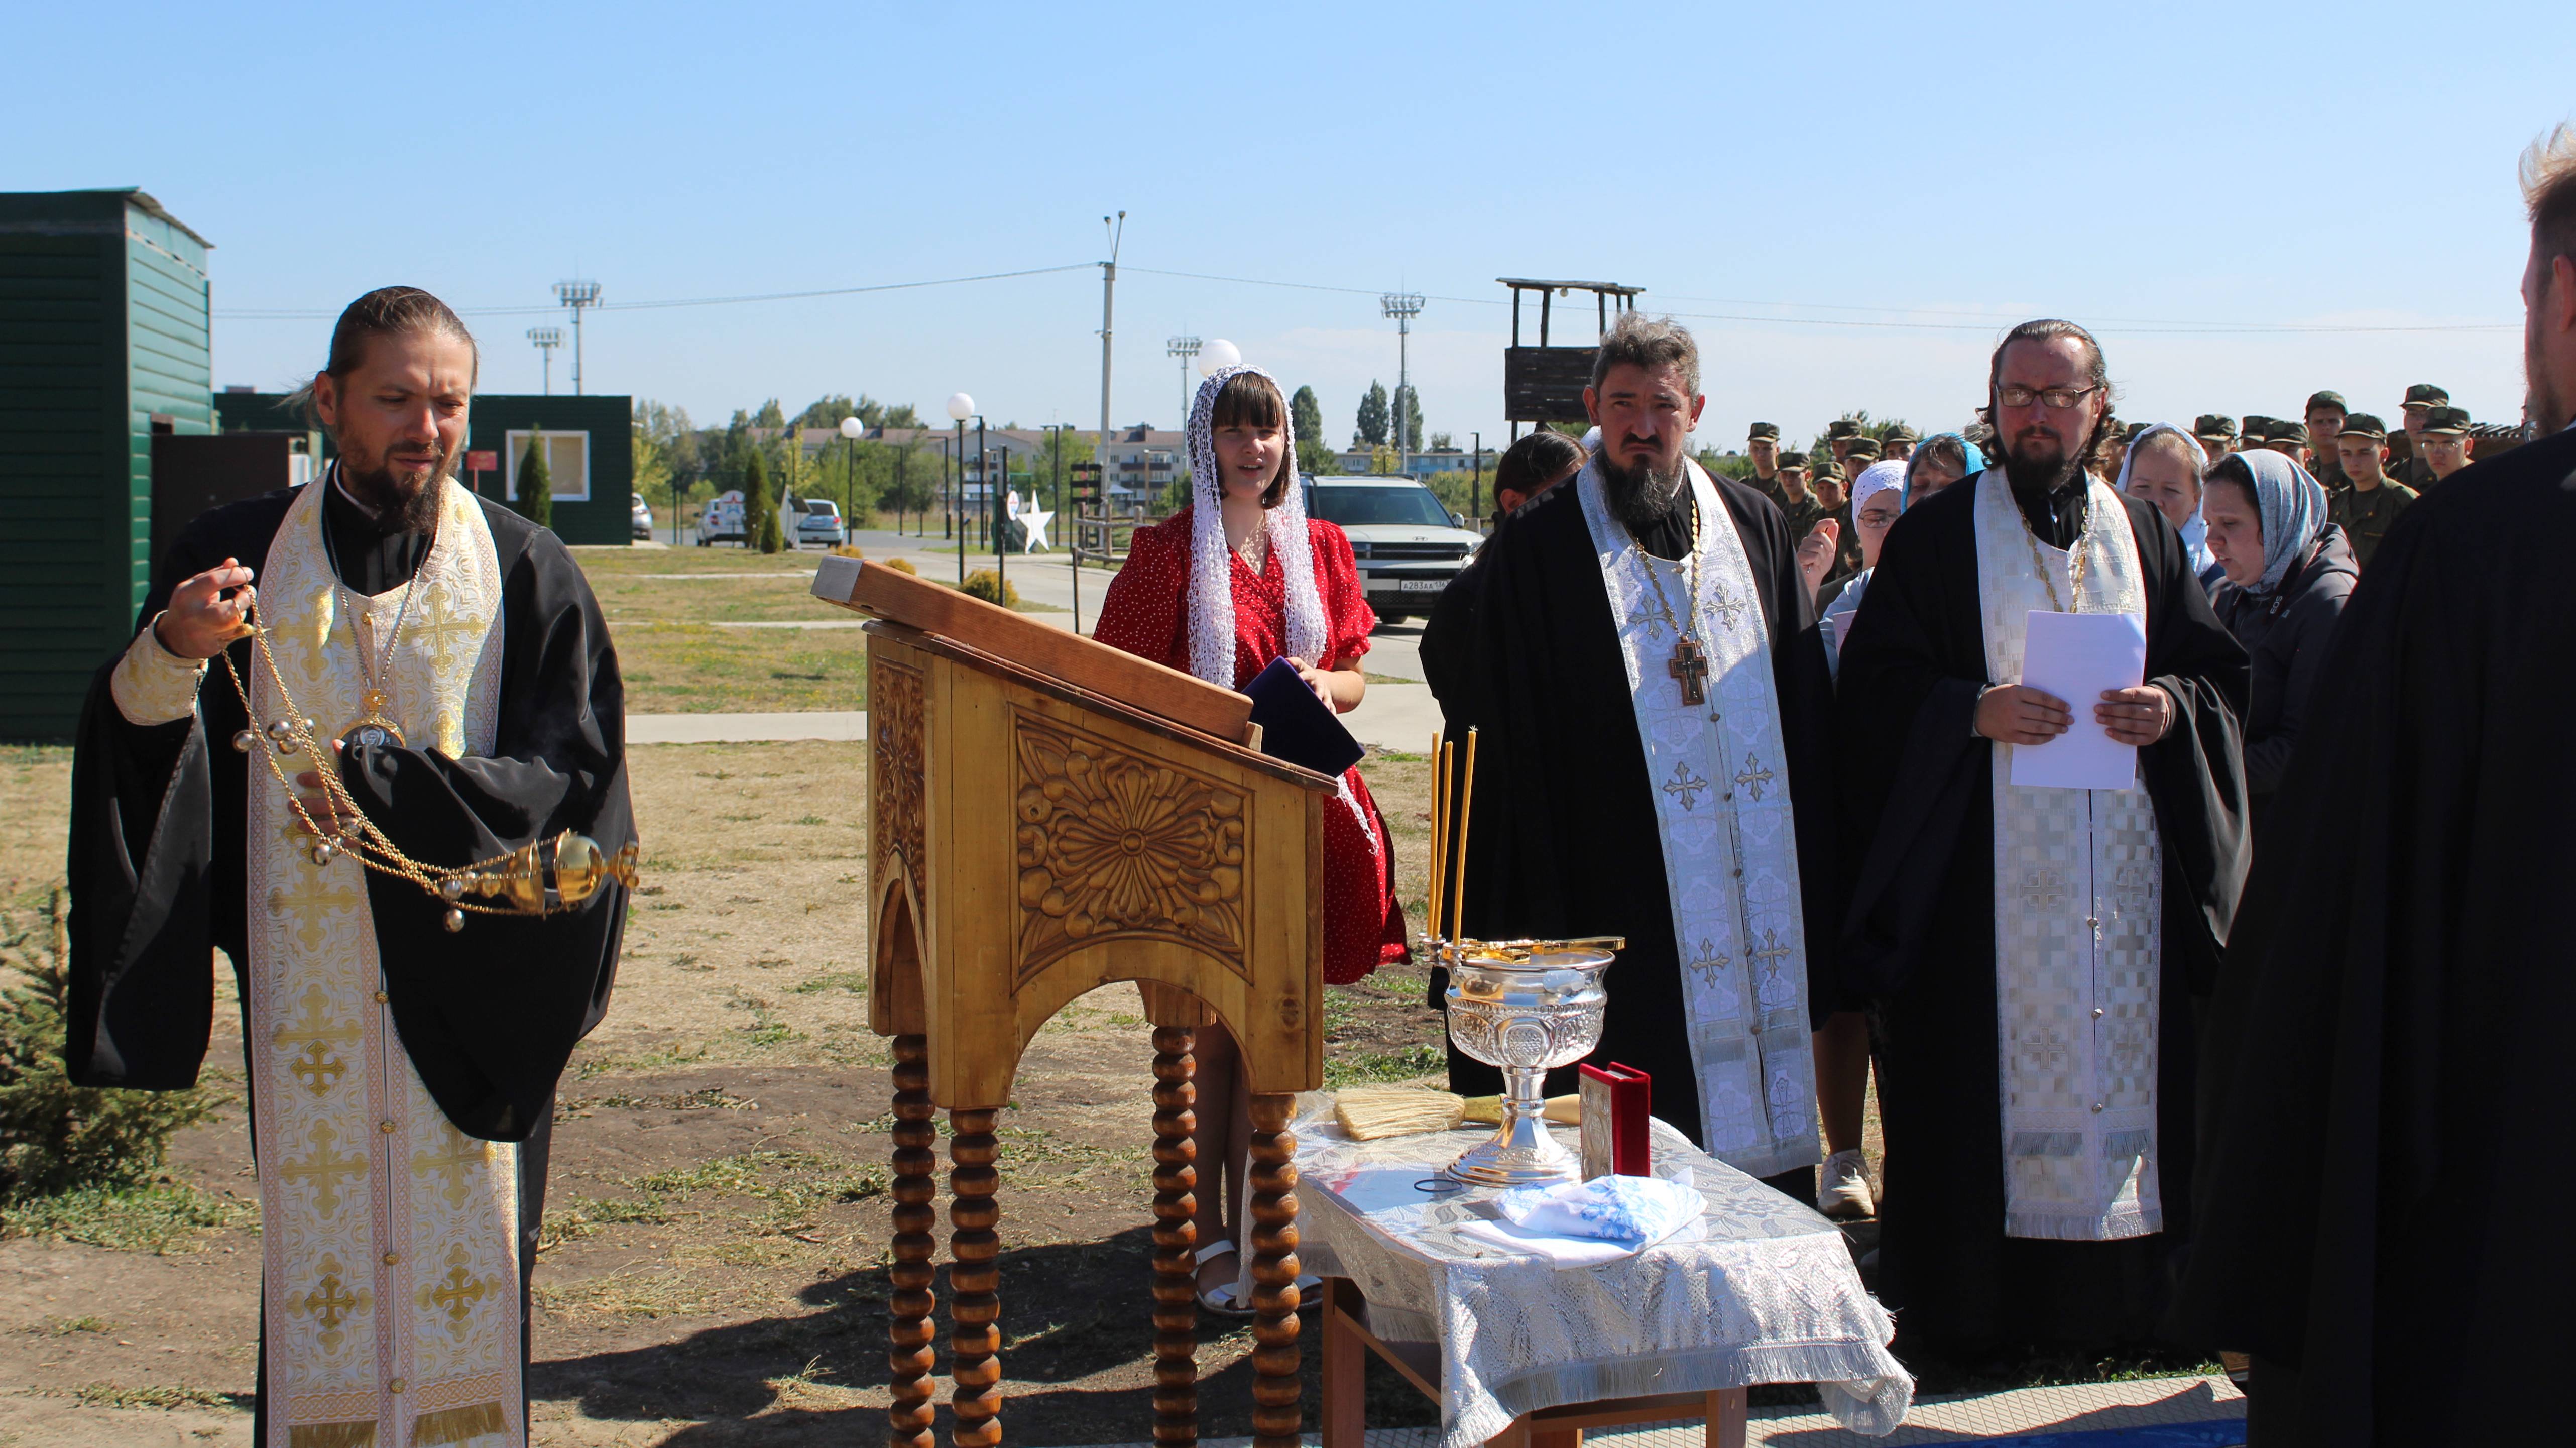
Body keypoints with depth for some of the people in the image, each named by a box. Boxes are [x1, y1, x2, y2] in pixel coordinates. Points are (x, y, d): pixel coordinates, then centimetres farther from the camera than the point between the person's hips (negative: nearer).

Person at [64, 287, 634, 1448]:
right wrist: (173, 651, -22)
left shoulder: (522, 570, 1)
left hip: (465, 978, -1)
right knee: (315, 1254, 4)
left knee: (463, 1259, 3)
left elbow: (572, 766, -5)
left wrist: (380, 780, -15)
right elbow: (130, 738, 1)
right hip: (305, 981, 1)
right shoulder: (241, 555, 6)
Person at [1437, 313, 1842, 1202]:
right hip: (1620, 887, -4)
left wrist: (1813, 876, 7)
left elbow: (1805, 699, 13)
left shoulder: (1754, 526, 11)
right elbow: (1502, 730, -4)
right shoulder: (1540, 547, -1)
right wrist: (1530, 908, -10)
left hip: (1760, 879, 4)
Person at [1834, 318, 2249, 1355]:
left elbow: (2222, 675, 12)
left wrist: (2171, 708, -9)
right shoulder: (1936, 537, 3)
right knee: (1987, 1070, -3)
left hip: (2129, 873, 4)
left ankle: (2121, 1293, 16)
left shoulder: (2145, 536, 15)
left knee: (2125, 1062, 4)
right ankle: (1969, 1301, 6)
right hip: (1986, 872, -3)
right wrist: (1976, 712, -19)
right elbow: (1872, 694, -3)